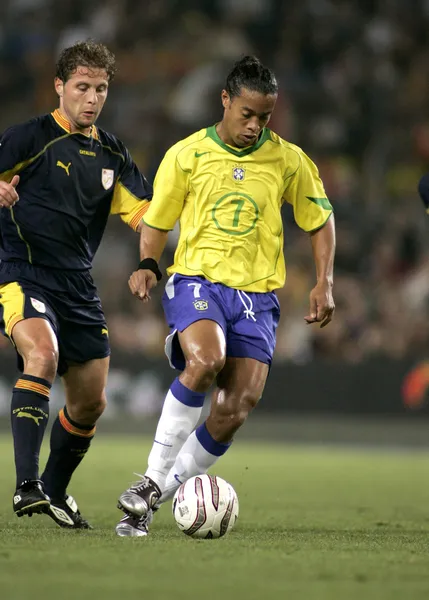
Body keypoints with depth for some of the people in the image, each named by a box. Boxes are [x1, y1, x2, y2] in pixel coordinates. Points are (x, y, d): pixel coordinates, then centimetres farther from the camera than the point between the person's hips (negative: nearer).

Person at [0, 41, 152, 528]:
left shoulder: (111, 154, 13)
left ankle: (55, 489, 34)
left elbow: (147, 214, 12)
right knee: (42, 355, -33)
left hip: (78, 285, 7)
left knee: (90, 402, 11)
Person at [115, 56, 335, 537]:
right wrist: (147, 265, -6)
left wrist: (324, 284, 5)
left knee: (239, 405, -13)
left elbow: (320, 221, 17)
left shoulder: (288, 160, 6)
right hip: (196, 280, -2)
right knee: (206, 360, -33)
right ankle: (152, 480, -23)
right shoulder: (186, 155, 3)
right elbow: (156, 222, 13)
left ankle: (158, 497, 3)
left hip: (256, 295, 2)